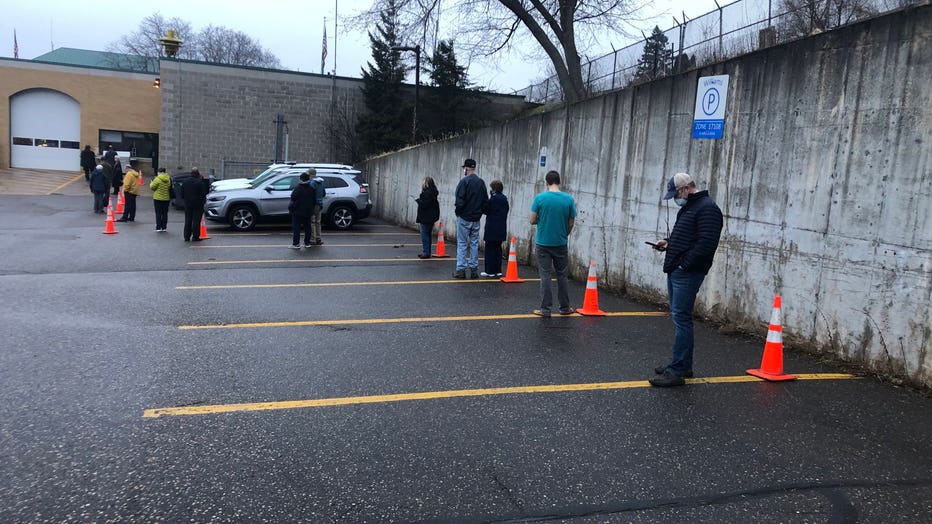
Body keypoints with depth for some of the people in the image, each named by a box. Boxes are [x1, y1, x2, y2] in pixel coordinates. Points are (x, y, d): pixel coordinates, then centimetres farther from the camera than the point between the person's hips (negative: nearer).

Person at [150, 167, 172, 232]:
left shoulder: (158, 179, -15)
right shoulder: (168, 179, 2)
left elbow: (152, 187, -9)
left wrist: (151, 183, 10)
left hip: (158, 198, -4)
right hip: (166, 198, 4)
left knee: (158, 213, 2)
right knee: (165, 213, 10)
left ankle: (158, 227, 1)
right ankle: (164, 227, 12)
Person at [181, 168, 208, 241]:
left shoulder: (185, 182, 6)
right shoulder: (200, 182, -13)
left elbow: (182, 194, 11)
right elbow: (203, 194, -10)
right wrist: (203, 201, 5)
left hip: (187, 204, 5)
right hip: (198, 204, -5)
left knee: (188, 221, 11)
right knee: (196, 221, -2)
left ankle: (187, 237, 13)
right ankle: (195, 237, -3)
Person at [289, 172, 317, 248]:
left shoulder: (298, 187, -12)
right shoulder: (312, 188, 2)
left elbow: (293, 197, -15)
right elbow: (314, 199, 6)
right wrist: (312, 207, 16)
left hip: (298, 210, -4)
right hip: (308, 211, 4)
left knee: (296, 227, 0)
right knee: (307, 227, 13)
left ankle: (296, 244, -3)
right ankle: (307, 243, 15)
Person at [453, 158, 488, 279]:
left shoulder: (464, 181, -14)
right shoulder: (481, 182, 8)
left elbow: (460, 201, -19)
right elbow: (486, 200, 10)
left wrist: (457, 210, -2)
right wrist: (479, 211, 15)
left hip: (464, 218, -6)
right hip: (476, 218, 6)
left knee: (462, 243, 0)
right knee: (474, 243, 10)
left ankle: (461, 269, 0)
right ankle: (474, 269, 12)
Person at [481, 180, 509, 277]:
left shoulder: (493, 198, -14)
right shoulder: (504, 198, 8)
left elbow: (486, 211, -11)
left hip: (492, 228, -7)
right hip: (501, 229, 7)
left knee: (490, 249, -1)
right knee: (498, 249, 13)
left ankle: (490, 271, 0)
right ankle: (498, 270, 16)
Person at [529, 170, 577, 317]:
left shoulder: (540, 198, -9)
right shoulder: (569, 199, -4)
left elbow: (533, 220, -6)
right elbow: (571, 223, 1)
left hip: (543, 243, -1)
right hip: (561, 243, 2)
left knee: (545, 276, 4)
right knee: (562, 276, 13)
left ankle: (545, 309, 5)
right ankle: (564, 307, 21)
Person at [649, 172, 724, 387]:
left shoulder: (707, 208, -13)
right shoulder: (688, 207, 19)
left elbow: (706, 243, -22)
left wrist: (685, 264, -20)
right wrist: (668, 243, 12)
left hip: (687, 273, -10)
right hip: (675, 272, 10)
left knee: (681, 318, -10)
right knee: (679, 317, 14)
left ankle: (677, 371, -7)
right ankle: (683, 364, 24)